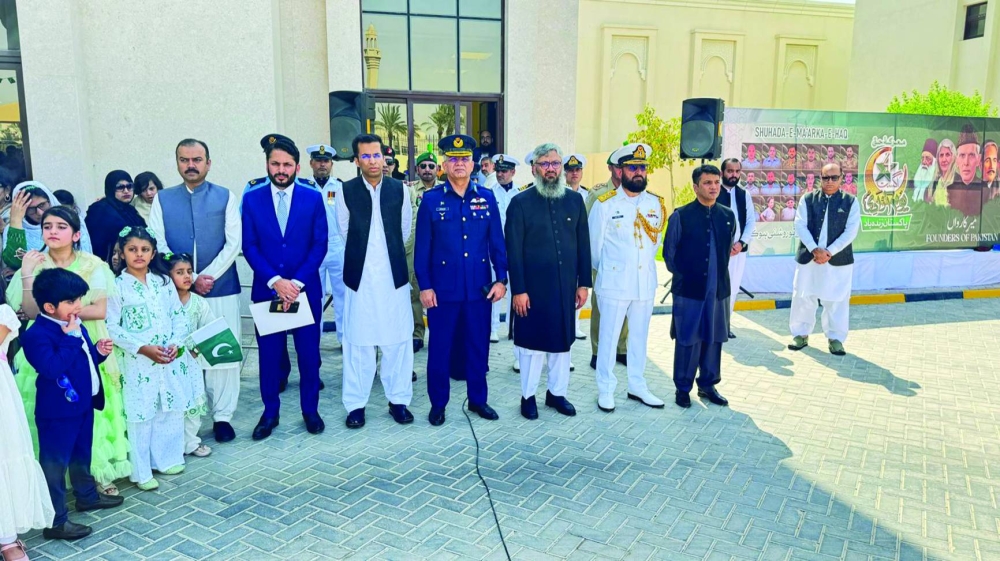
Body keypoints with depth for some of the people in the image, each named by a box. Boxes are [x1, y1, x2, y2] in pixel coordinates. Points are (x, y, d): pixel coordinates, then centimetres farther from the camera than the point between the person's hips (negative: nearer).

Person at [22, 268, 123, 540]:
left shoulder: (75, 326, 6)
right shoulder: (36, 335, -21)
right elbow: (53, 367, -33)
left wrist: (99, 351, -2)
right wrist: (71, 338, -29)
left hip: (83, 404, 9)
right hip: (57, 411, -9)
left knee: (82, 454, 25)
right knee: (54, 464, 2)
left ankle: (87, 495, 43)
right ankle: (55, 521, 11)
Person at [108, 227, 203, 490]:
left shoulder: (164, 281, 7)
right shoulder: (117, 286, -6)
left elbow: (179, 315, 7)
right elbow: (111, 328, -11)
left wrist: (175, 343, -9)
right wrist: (143, 348, -18)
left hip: (170, 359, 4)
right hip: (137, 363, -4)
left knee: (171, 411, 12)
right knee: (140, 415, 1)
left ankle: (167, 459, 29)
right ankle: (141, 472, 13)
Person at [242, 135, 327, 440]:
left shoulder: (313, 198, 0)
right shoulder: (252, 199, 2)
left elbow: (320, 244, -3)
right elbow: (249, 246, -2)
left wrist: (297, 282, -12)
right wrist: (275, 281, -14)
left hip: (306, 289, 0)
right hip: (266, 289, 1)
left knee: (309, 353, 7)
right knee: (269, 354, 7)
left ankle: (310, 410, 22)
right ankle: (270, 412, 22)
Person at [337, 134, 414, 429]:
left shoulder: (399, 189, 4)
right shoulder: (346, 191, 0)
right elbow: (344, 232, 11)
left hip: (394, 276, 1)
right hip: (360, 277, -1)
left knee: (397, 340, 6)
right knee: (358, 341, 4)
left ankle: (398, 399, 20)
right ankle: (356, 404, 16)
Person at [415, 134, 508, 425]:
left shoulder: (487, 198, 4)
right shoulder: (431, 199, -1)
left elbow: (497, 242, 5)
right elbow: (422, 247, -2)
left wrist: (500, 279, -1)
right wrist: (424, 286, -6)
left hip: (480, 288, 2)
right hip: (443, 289, -2)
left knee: (479, 345, 11)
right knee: (440, 347, 7)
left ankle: (478, 399, 27)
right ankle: (438, 403, 21)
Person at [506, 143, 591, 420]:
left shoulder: (575, 201, 6)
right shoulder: (520, 202, -5)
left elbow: (583, 244, 8)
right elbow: (514, 250, -8)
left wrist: (583, 283, 4)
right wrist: (518, 290, -12)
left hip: (565, 287, 4)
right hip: (533, 287, -3)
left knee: (563, 341, 13)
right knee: (532, 341, 7)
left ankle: (557, 392, 28)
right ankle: (528, 396, 22)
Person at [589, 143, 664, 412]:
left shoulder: (656, 204, 4)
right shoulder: (605, 204, -8)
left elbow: (655, 241, 14)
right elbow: (594, 245, -1)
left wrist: (645, 265, 14)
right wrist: (606, 270, 7)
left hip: (645, 283, 4)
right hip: (614, 283, -4)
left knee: (640, 336, 13)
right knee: (609, 336, 4)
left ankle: (637, 385, 27)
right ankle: (606, 389, 16)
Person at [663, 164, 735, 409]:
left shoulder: (728, 216, 6)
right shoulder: (681, 216, -6)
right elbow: (669, 253, 0)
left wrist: (719, 275, 15)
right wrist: (682, 277, 3)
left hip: (719, 289, 4)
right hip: (688, 289, -4)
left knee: (714, 339, 11)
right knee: (687, 340, 3)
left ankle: (708, 385, 26)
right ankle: (682, 388, 17)